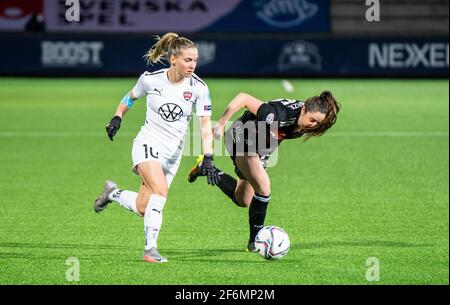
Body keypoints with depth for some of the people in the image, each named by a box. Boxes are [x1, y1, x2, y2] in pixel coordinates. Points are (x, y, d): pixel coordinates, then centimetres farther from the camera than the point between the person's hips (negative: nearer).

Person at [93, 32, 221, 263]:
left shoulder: (198, 87, -10)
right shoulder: (150, 79, -9)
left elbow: (205, 125, -11)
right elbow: (132, 96, 14)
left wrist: (208, 159, -20)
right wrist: (117, 119, 5)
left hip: (173, 153, 3)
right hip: (148, 143, -3)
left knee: (143, 208, 5)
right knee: (160, 190, -30)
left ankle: (112, 193, 35)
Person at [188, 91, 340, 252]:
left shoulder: (303, 125, -17)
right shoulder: (278, 114, -40)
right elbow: (243, 98, -34)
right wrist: (221, 124, -30)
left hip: (261, 151, 8)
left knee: (243, 201, 17)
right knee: (263, 187, -23)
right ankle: (255, 242, -11)